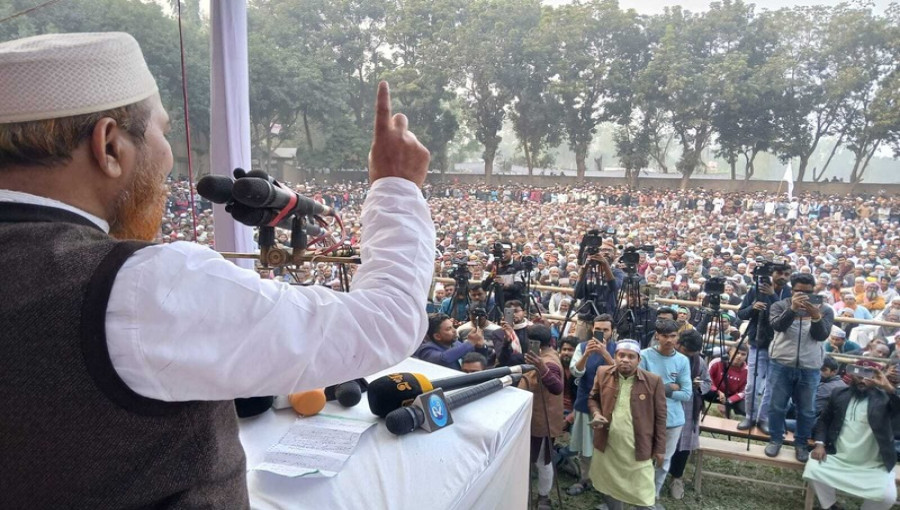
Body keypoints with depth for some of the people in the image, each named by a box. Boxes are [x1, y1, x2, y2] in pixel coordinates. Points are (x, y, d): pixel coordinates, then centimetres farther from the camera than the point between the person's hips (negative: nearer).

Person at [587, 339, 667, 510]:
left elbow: (660, 417, -3)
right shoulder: (603, 373, -3)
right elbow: (593, 398, 12)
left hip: (638, 449, -3)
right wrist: (596, 413, -8)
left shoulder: (653, 381, -10)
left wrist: (660, 448, -1)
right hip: (608, 446, 3)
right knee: (610, 487, 20)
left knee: (643, 495, 5)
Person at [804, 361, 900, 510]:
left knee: (888, 496, -25)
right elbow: (824, 420, 13)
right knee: (812, 468, -20)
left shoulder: (884, 398, -3)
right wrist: (820, 444, -1)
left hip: (873, 466, -3)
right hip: (837, 458, 3)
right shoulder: (839, 394, 8)